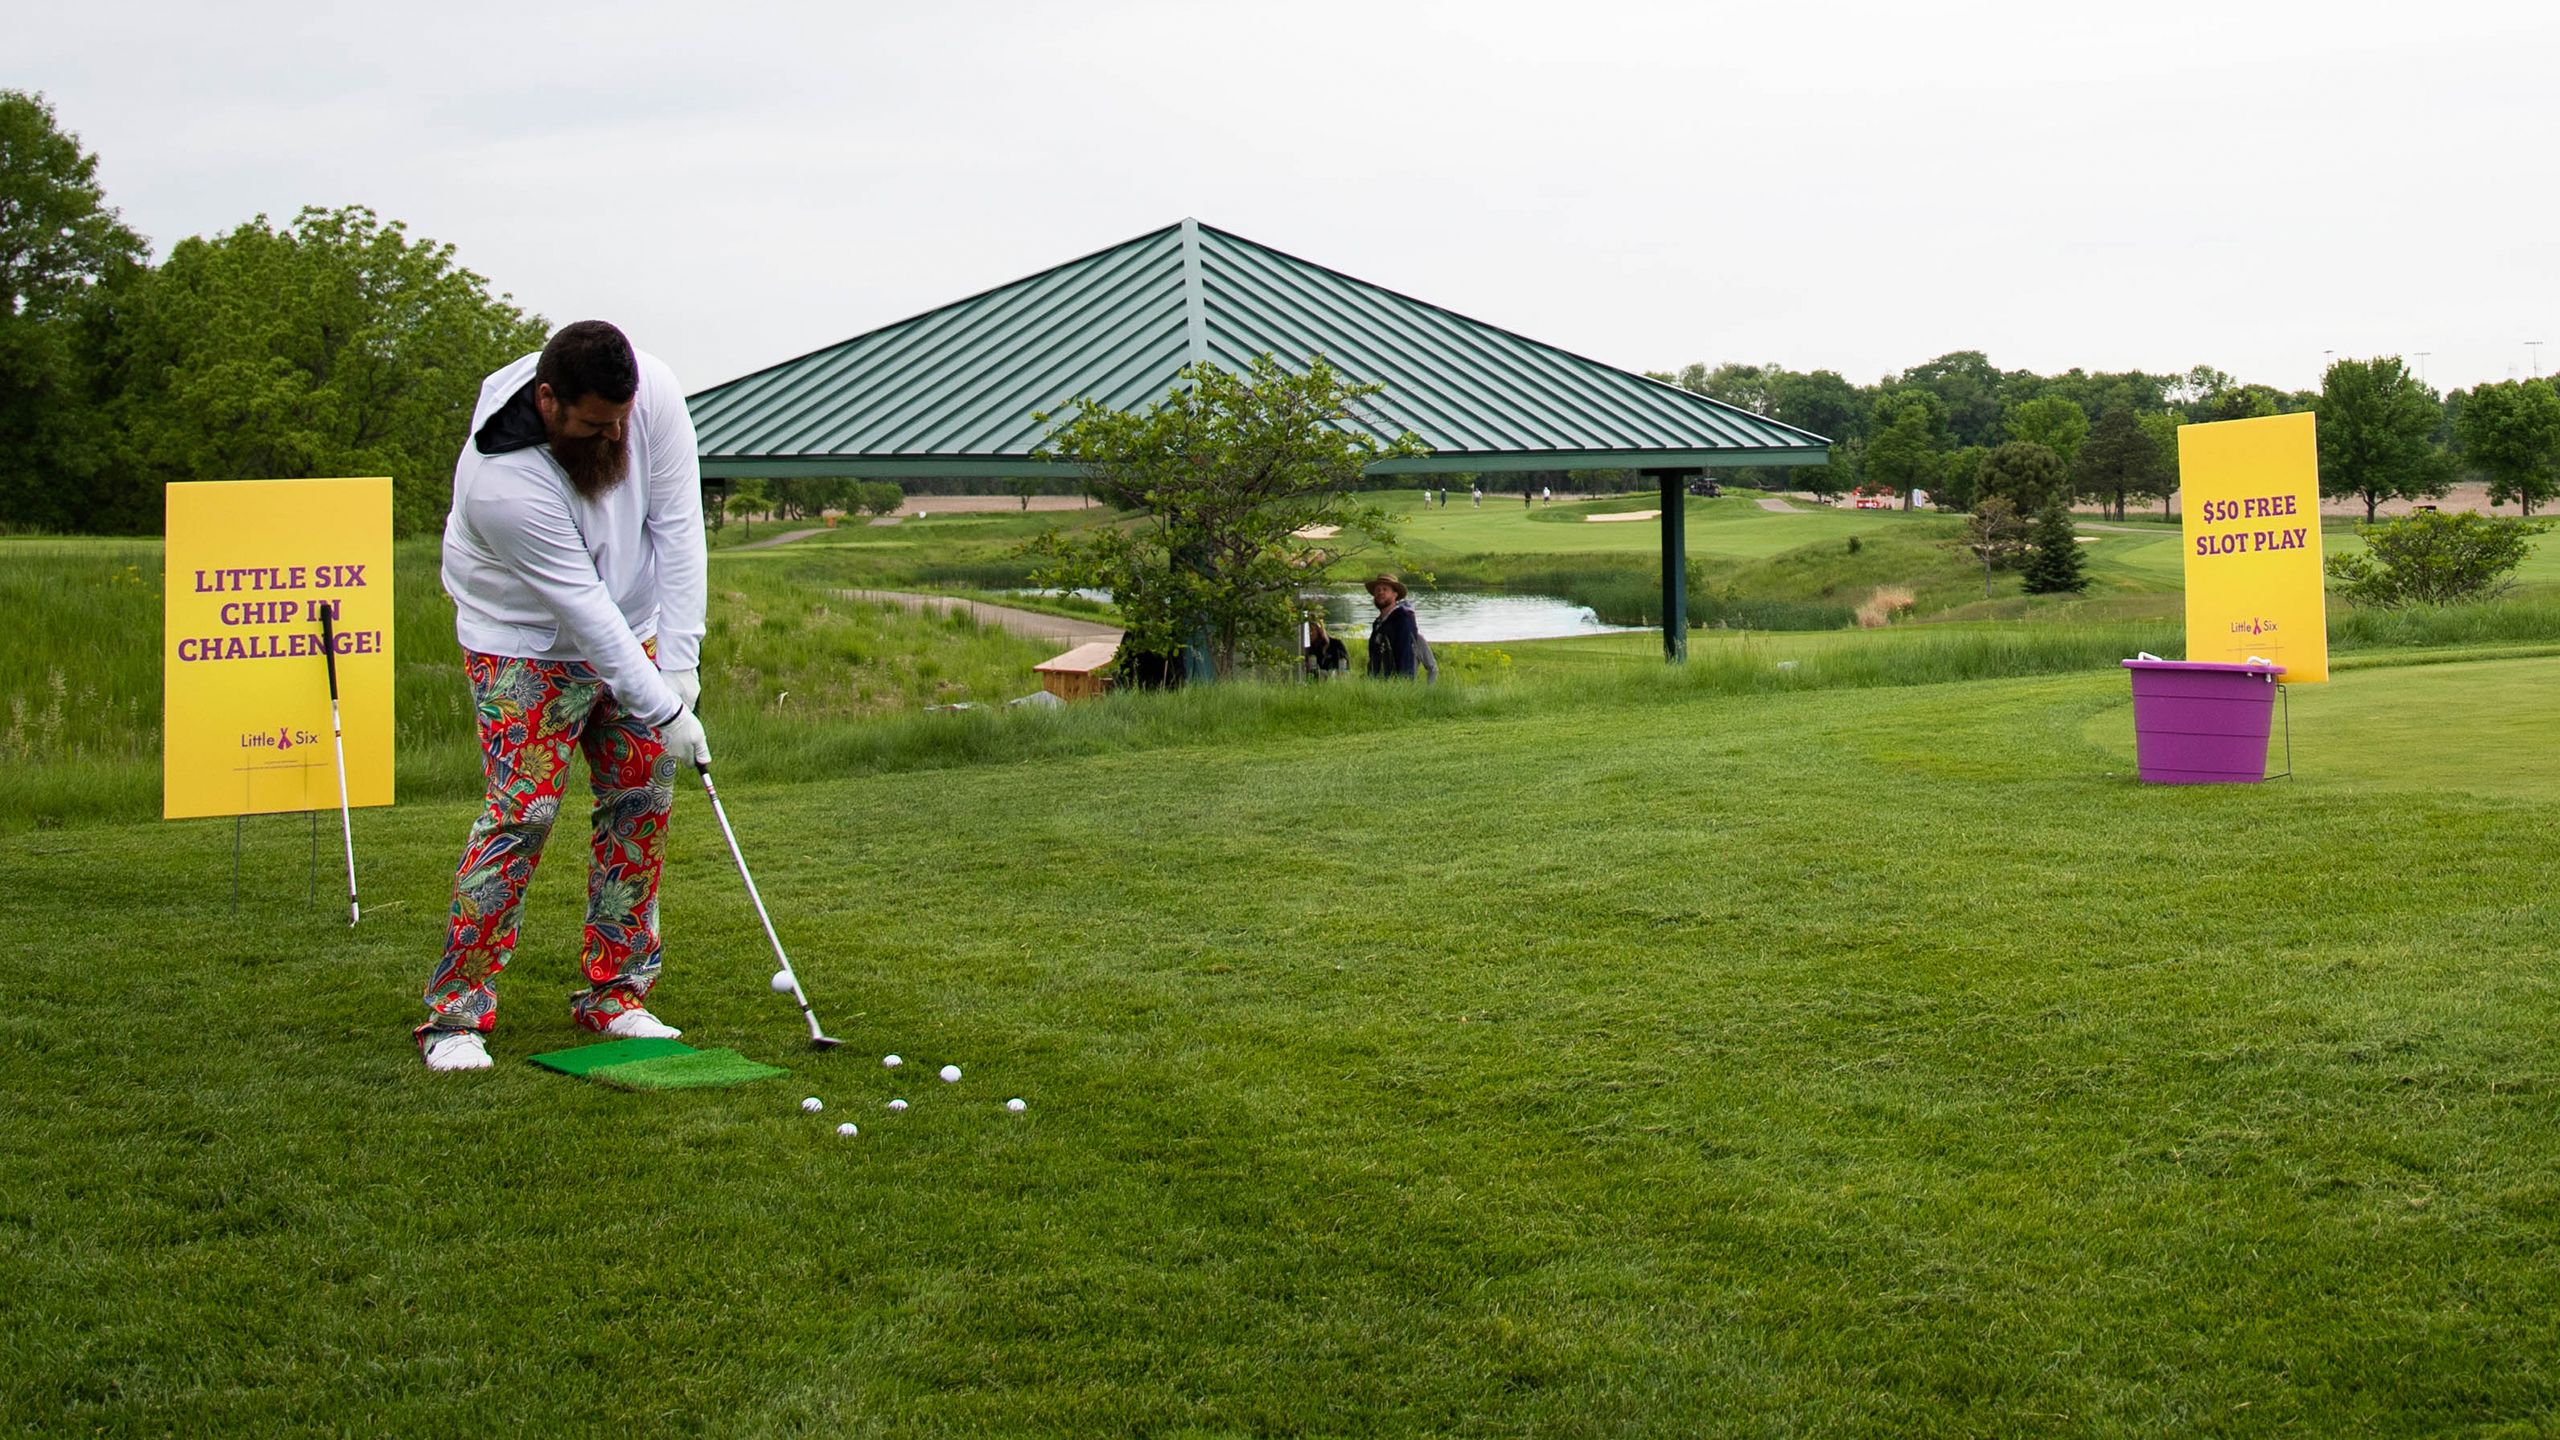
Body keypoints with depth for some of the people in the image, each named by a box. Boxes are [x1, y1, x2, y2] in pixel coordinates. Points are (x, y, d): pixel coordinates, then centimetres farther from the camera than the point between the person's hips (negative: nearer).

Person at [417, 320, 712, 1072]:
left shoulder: (652, 392, -20)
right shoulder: (502, 478, -34)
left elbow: (677, 523, -15)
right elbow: (580, 603, -30)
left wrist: (679, 660, -17)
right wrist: (663, 709, -27)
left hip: (629, 631, 6)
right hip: (526, 643, -6)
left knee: (643, 800, 3)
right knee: (524, 810, -15)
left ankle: (615, 994, 14)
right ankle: (455, 1014, -9)